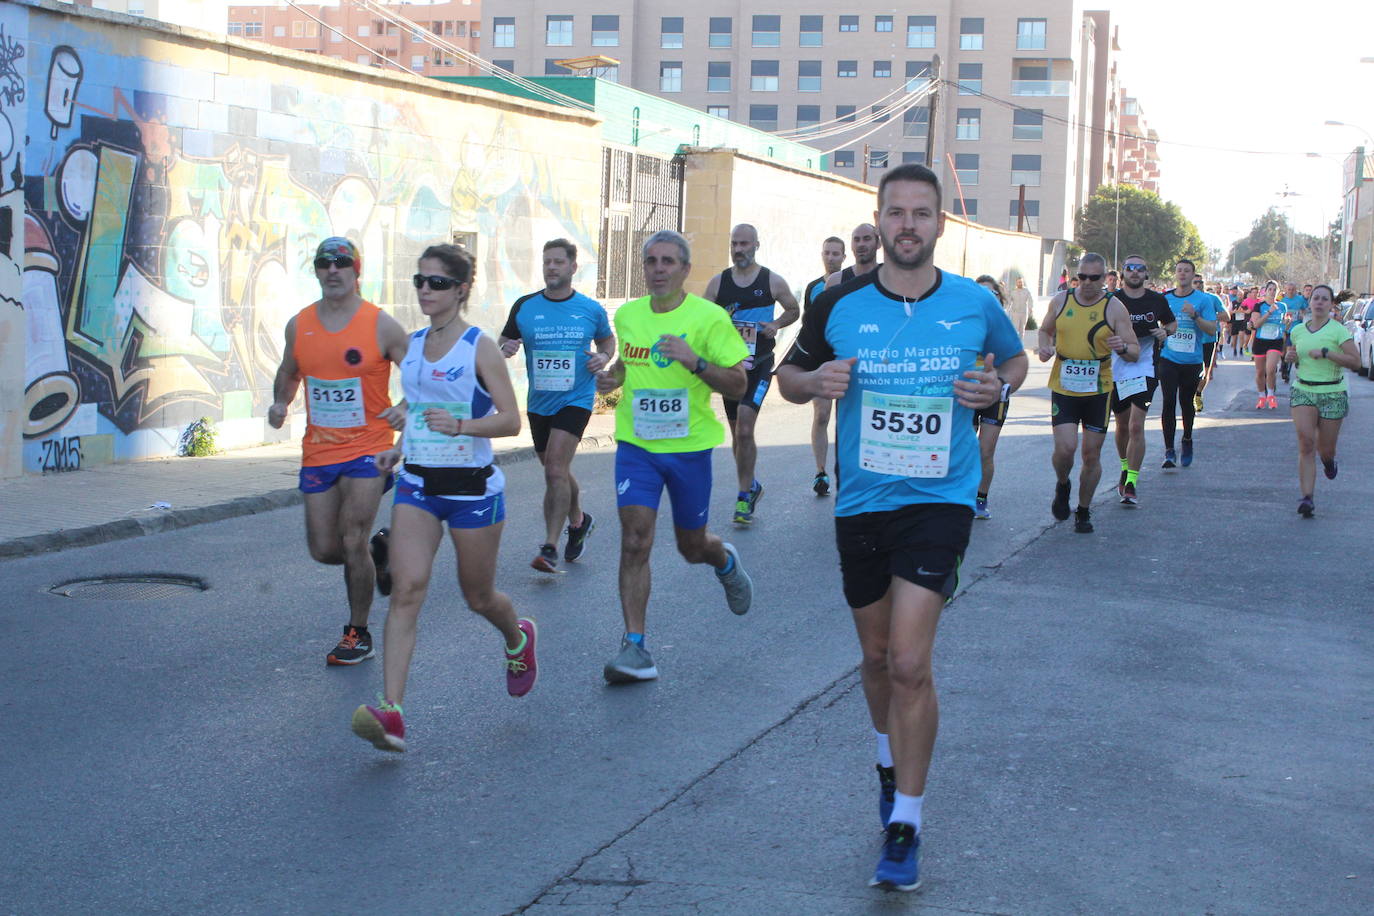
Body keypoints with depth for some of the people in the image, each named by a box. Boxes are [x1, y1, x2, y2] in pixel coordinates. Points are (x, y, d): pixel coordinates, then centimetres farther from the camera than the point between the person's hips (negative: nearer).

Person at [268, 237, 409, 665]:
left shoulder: (381, 325, -7)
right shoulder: (299, 325, 5)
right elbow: (289, 373, 21)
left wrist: (406, 409, -21)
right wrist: (280, 403, 1)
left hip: (368, 448, -5)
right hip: (318, 450, 5)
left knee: (352, 541, -10)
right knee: (323, 550, 6)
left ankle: (359, 634, 7)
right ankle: (377, 552, 39)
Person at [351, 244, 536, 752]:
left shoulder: (480, 347, -9)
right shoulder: (412, 345, 9)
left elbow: (511, 420, -14)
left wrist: (461, 426, -30)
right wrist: (401, 448, 10)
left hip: (472, 486, -4)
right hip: (417, 485, 4)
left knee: (478, 597, 12)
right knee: (406, 589, -13)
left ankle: (518, 639, 48)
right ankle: (391, 713, -20)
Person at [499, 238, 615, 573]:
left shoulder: (591, 309, -1)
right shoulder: (524, 306, 1)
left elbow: (607, 339, 16)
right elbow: (504, 340, 9)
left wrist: (604, 357, -6)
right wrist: (505, 348, -15)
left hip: (575, 400, -4)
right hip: (538, 403, 4)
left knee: (555, 469, -17)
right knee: (556, 472, 17)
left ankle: (550, 547, -14)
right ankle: (578, 521, 43)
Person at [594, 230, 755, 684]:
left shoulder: (709, 317, -9)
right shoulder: (626, 315, 5)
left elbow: (738, 385, -9)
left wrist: (694, 360, -24)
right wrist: (611, 376, 3)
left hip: (689, 446, -2)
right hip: (636, 444, 2)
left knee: (693, 547, 13)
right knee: (635, 541, -11)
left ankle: (726, 562, 50)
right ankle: (635, 650, -8)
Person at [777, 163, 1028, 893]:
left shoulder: (975, 305, -3)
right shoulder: (840, 304, -3)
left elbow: (1016, 361, 16)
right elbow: (789, 374, 9)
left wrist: (997, 388, -7)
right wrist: (816, 382, -14)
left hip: (939, 501, -2)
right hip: (860, 503, 2)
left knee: (910, 663, -12)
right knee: (877, 657, 17)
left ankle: (905, 826, 0)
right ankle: (891, 760, 46)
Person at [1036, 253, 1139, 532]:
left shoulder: (1114, 307, -4)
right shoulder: (1060, 300, 2)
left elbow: (1135, 353, -4)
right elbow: (1045, 330, 20)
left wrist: (1122, 348, -27)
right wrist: (1045, 347, -3)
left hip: (1098, 391, 0)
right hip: (1063, 387, 1)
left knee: (1092, 455, 5)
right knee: (1065, 447, -15)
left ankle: (1084, 511, 25)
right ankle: (1062, 485, 19)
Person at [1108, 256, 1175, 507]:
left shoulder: (1157, 301, 2)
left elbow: (1172, 323, 19)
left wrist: (1165, 331, -4)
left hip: (1144, 370, -1)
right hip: (1115, 370, 1)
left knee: (1136, 426, -12)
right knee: (1122, 425, 14)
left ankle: (1131, 483, -9)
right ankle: (1125, 470, 38)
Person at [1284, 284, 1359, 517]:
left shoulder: (1338, 330, -6)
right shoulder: (1298, 330, 8)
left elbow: (1355, 361, -14)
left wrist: (1326, 353, -21)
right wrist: (1290, 357, 3)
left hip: (1332, 393, -2)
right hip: (1302, 391, 2)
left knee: (1325, 449, 4)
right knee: (1306, 443, -14)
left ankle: (1329, 460, 44)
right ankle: (1307, 498, -16)